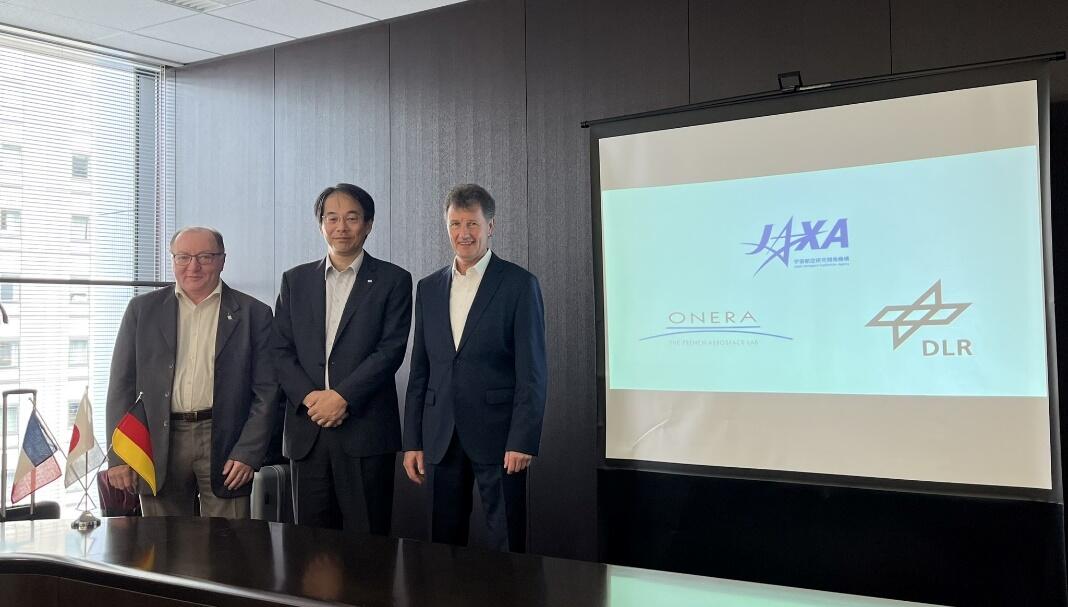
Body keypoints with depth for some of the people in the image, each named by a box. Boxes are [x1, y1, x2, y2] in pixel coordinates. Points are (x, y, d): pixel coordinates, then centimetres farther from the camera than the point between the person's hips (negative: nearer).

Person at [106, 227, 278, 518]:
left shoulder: (253, 314, 3)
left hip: (223, 442, -1)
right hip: (158, 446, 2)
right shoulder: (142, 309, 8)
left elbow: (265, 391, 1)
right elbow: (122, 385, 6)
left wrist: (248, 454, -7)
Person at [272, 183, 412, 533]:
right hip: (307, 429, 3)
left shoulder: (393, 281, 4)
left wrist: (342, 396, -14)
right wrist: (309, 396, -9)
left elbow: (391, 350, -6)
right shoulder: (295, 281, 14)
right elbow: (281, 351, 8)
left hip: (366, 429, -3)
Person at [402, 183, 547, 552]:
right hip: (440, 438, 4)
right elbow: (420, 371, 13)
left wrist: (523, 441, -13)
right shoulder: (429, 288, 11)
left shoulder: (519, 284, -3)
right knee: (443, 543, 11)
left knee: (507, 544, 3)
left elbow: (532, 371, -6)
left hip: (497, 436, -4)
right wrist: (412, 441, 8)